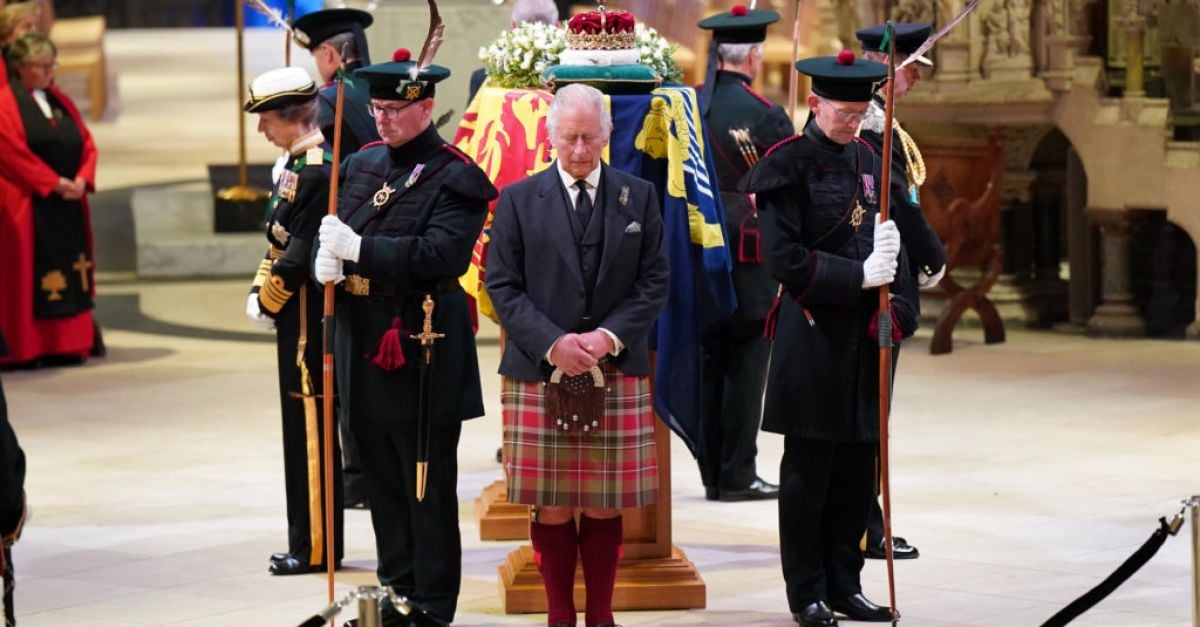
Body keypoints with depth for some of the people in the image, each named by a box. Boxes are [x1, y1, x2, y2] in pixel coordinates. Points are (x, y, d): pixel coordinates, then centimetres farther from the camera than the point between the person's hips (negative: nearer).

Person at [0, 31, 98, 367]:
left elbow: (86, 145, 13)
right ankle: (30, 349, -5)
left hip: (68, 203, 7)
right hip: (28, 205, -7)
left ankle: (68, 345, 8)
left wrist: (82, 179, -6)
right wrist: (53, 182, -17)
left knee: (70, 275, 5)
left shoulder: (61, 102, 16)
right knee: (32, 277, -7)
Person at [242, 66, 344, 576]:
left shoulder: (317, 170, -19)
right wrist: (259, 292, 8)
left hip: (307, 319, -10)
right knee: (303, 428, 14)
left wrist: (269, 302, -11)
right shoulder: (298, 164, 13)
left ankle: (316, 548, 1)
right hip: (298, 317, 10)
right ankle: (309, 541, 21)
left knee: (310, 429, -4)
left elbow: (300, 252, -21)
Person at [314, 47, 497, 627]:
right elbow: (335, 229, 15)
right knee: (383, 481, 13)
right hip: (364, 343, 7)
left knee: (428, 486, 1)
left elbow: (441, 254, -22)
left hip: (423, 354, -7)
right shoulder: (361, 165, 12)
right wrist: (326, 259, -9)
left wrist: (359, 248, -25)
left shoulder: (453, 178, -10)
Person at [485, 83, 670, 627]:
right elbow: (503, 285, 0)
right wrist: (552, 343, -12)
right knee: (551, 509, 1)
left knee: (605, 507, 3)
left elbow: (654, 282, 5)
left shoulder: (639, 198, 8)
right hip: (539, 376, -1)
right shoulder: (518, 200, 4)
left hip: (617, 376, 1)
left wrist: (610, 336, -10)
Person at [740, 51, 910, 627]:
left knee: (856, 466, 9)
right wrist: (857, 277, -19)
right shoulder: (789, 164, -8)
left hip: (863, 334, 6)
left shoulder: (865, 159, 12)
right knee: (808, 467, 1)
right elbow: (785, 258, -14)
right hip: (812, 335, -6)